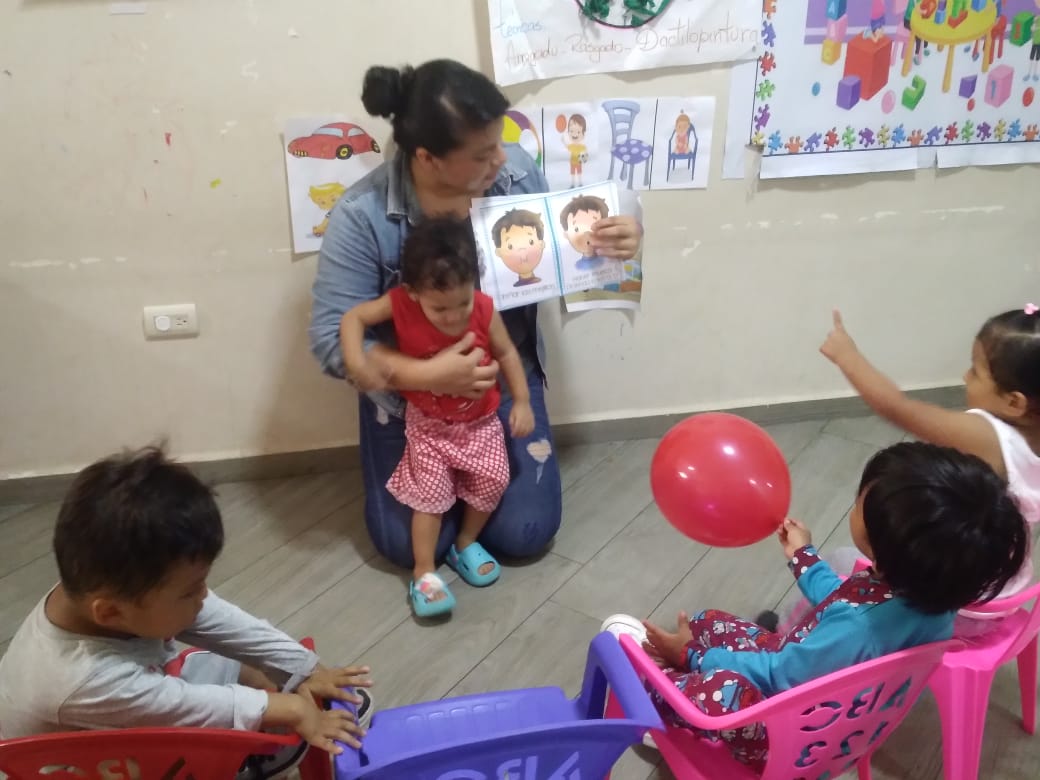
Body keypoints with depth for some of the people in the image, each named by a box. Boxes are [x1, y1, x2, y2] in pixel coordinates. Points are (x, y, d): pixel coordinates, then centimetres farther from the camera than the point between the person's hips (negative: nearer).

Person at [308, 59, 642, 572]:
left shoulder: (516, 172, -15)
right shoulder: (362, 216, -25)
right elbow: (332, 341, -23)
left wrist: (614, 242, -21)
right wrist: (427, 375, -36)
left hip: (506, 374, 2)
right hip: (409, 387, -2)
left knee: (525, 533, 0)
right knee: (411, 544, -1)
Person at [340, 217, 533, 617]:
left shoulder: (484, 309, -21)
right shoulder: (401, 304, -24)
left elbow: (505, 352, -6)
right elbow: (353, 317, -16)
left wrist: (522, 401, -8)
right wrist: (357, 361, -32)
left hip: (481, 420, 2)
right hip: (428, 424, -2)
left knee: (491, 483, 5)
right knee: (430, 494, -1)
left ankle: (466, 544, 30)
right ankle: (423, 574, 12)